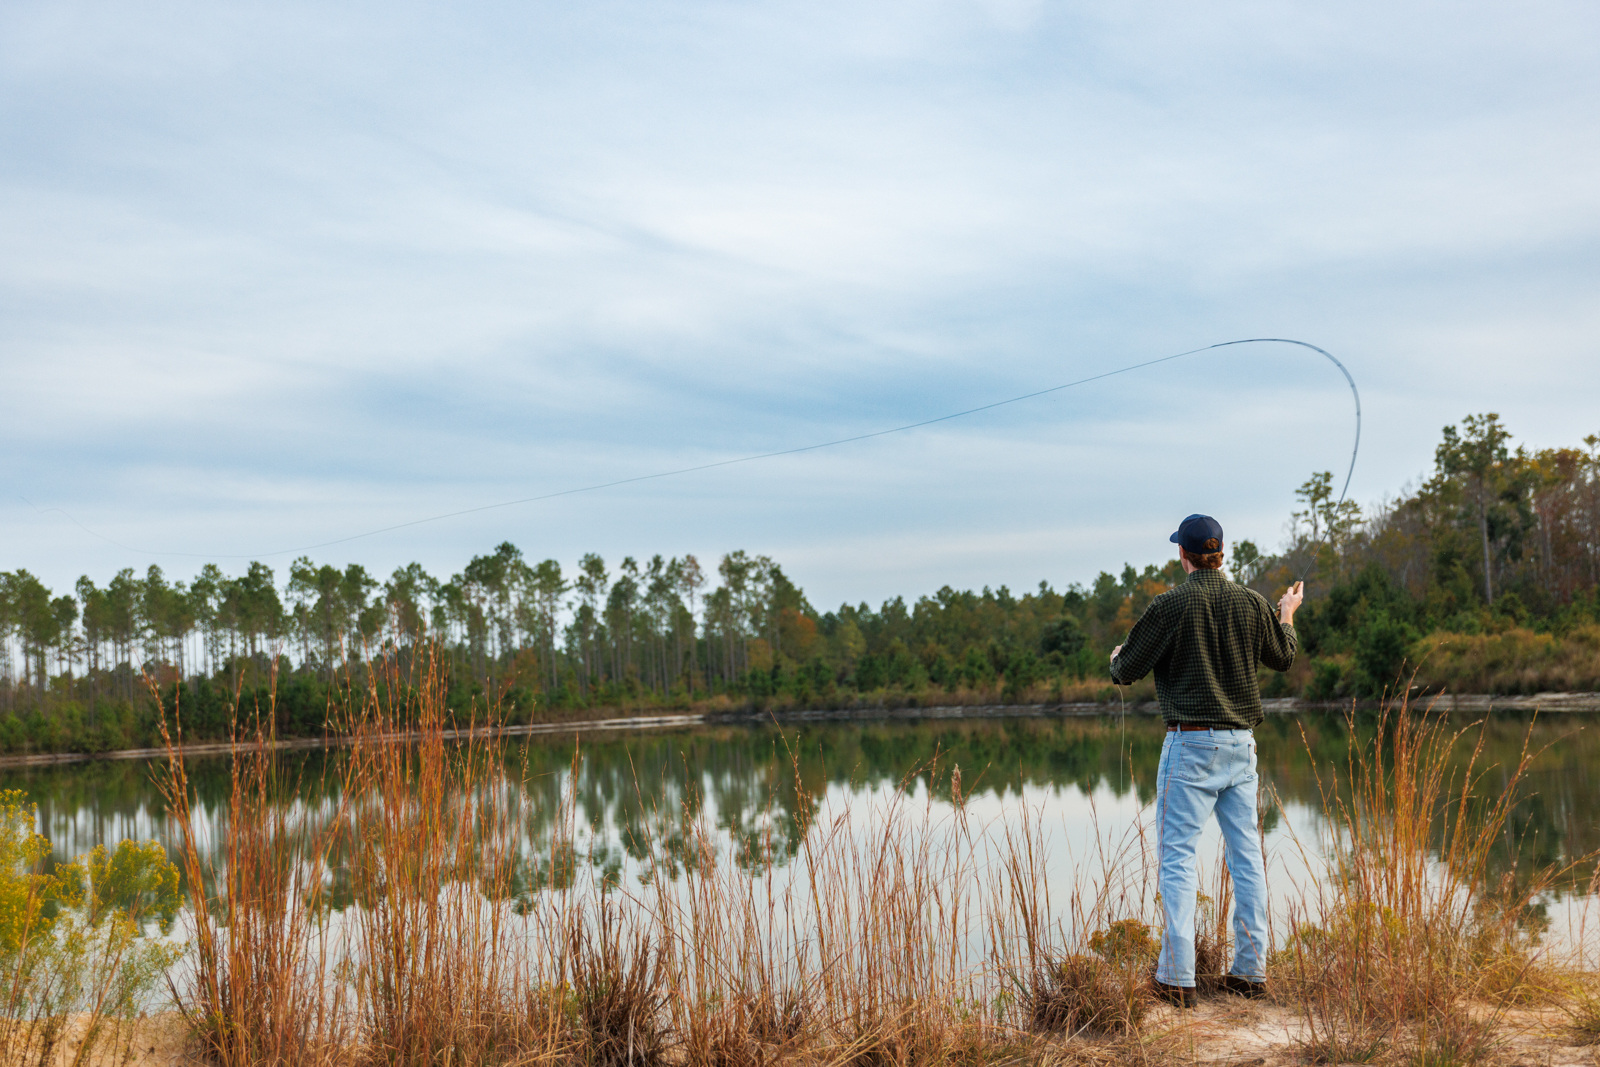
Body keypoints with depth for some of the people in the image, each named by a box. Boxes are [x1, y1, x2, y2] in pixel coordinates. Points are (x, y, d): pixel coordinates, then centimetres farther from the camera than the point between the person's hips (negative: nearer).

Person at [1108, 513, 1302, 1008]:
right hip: (1241, 744, 5)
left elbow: (1125, 671, -5)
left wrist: (1116, 657, 19)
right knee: (1247, 855, 10)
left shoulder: (1169, 605, -10)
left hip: (1191, 744, -5)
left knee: (1176, 856, -2)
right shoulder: (1252, 602, 4)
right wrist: (1287, 615, 40)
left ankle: (1177, 978, -6)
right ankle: (1251, 970, 14)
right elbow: (1283, 656, 21)